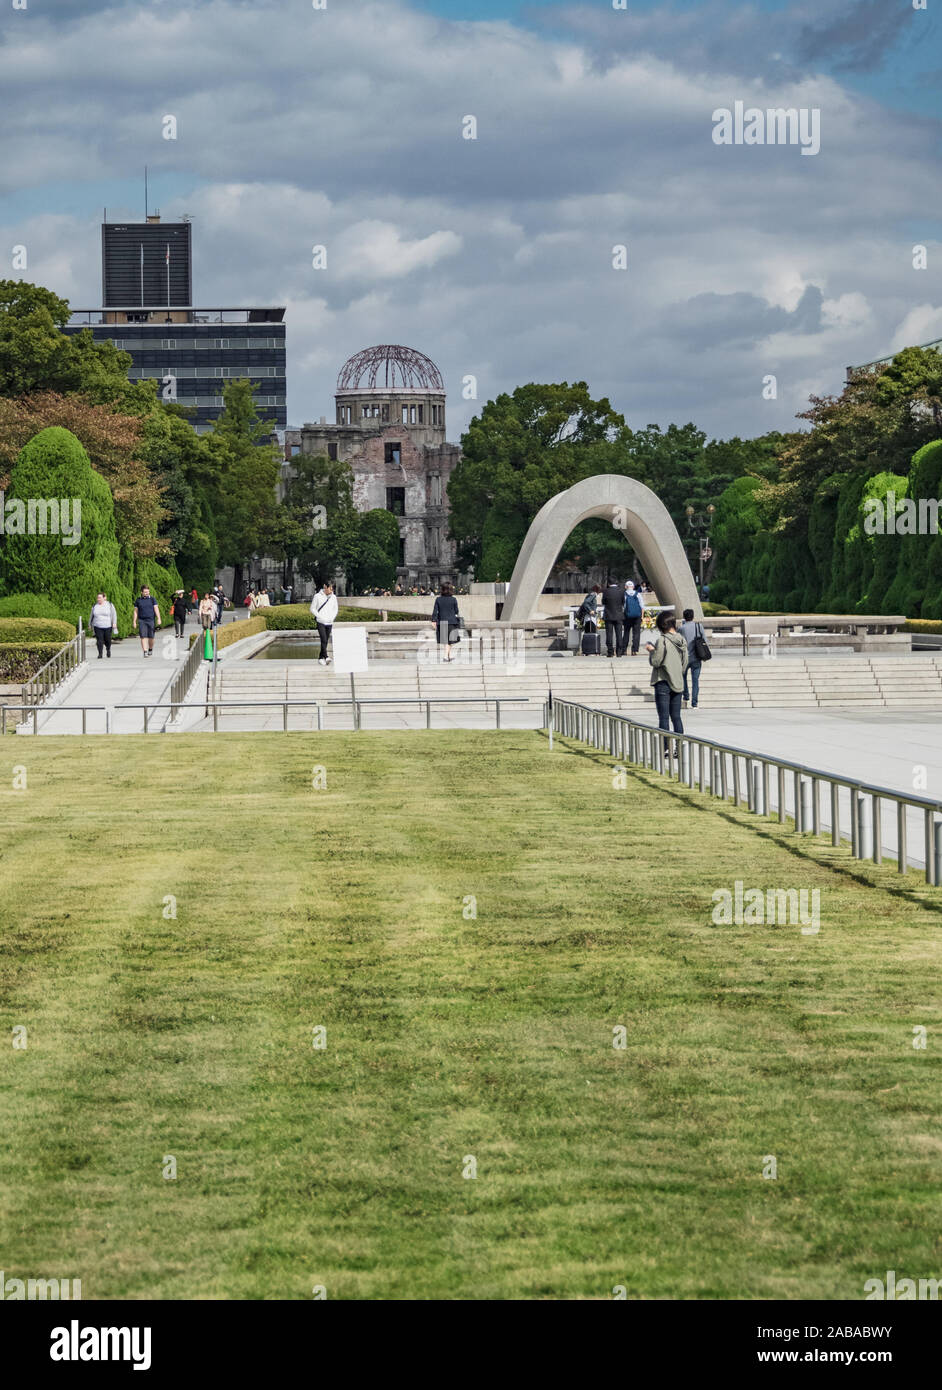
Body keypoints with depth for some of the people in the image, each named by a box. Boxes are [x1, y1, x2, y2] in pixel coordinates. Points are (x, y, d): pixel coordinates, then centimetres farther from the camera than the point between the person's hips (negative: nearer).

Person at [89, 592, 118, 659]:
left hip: (107, 626, -1)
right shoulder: (95, 606, 5)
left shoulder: (110, 605, -2)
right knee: (99, 640, -9)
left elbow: (114, 615, -3)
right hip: (98, 627, 1)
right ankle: (100, 654, -5)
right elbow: (92, 616, 14)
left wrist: (114, 623, -13)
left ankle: (108, 649, 35)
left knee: (107, 640, 7)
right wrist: (90, 625, 18)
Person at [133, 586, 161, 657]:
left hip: (151, 620, 0)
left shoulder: (152, 599, 6)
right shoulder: (138, 600, 8)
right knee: (143, 637, -9)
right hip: (142, 620, 0)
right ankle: (145, 652, -12)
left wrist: (158, 619, -13)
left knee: (151, 637, 4)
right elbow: (136, 611, 11)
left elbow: (156, 609, -1)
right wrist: (134, 622, 6)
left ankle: (150, 649, 26)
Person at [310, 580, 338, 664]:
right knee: (323, 639, -17)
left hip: (329, 623, 4)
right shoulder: (317, 596, -5)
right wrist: (320, 617, -10)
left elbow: (335, 609, 17)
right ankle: (326, 657, -23)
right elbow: (312, 609, 1)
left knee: (326, 641, 7)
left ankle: (321, 658, 16)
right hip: (320, 622, -4)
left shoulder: (333, 597, 7)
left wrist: (332, 617, 0)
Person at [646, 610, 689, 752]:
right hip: (678, 684, 6)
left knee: (664, 718, -2)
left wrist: (651, 650, 2)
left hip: (663, 683, -6)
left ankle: (664, 748, -3)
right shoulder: (682, 640, 3)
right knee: (676, 717, 10)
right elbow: (685, 662, 9)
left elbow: (655, 662, -14)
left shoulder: (662, 640, -16)